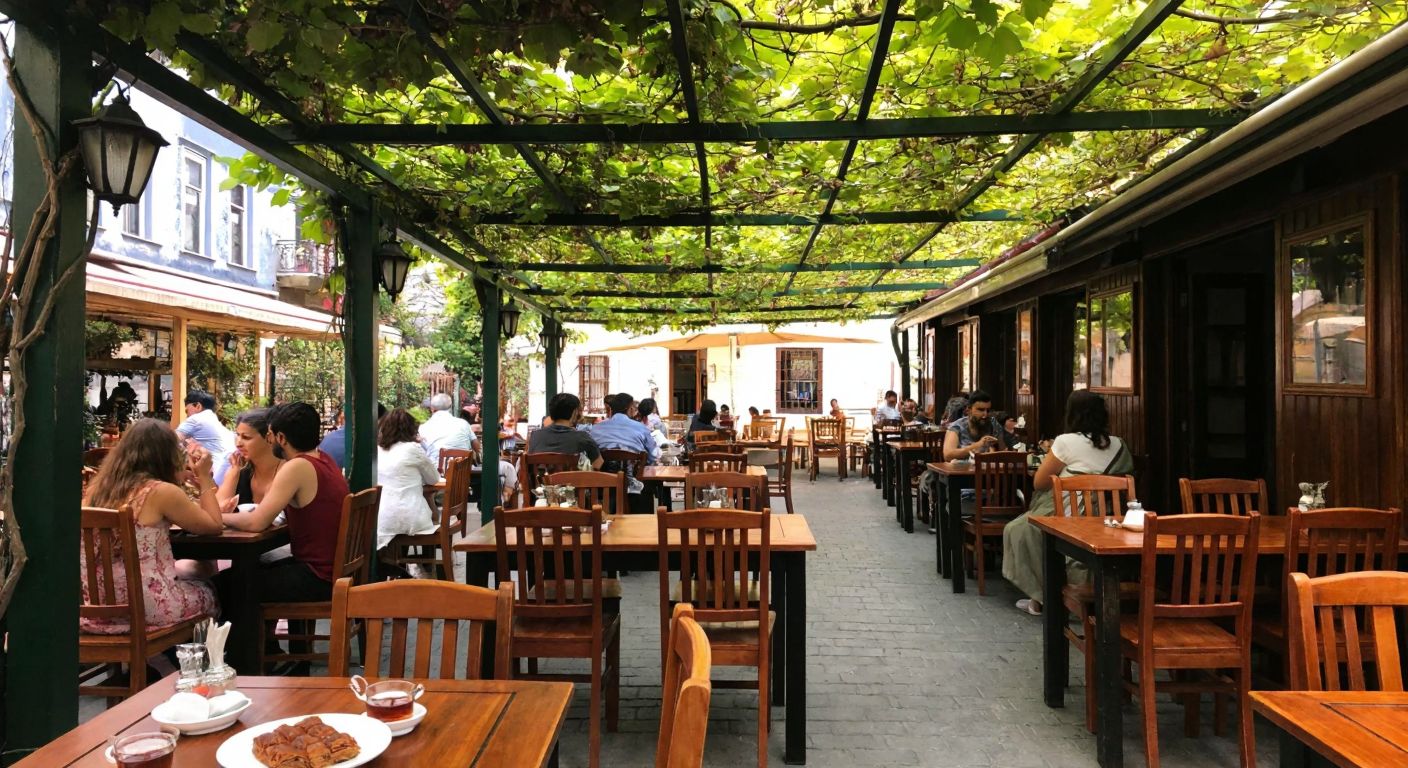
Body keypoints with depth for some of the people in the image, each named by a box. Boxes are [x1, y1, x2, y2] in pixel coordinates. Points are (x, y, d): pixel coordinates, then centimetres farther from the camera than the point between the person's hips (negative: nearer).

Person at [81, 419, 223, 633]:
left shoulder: (98, 486, 4)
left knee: (186, 572, 32)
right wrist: (204, 477, 6)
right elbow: (214, 525, -3)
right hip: (141, 608, -6)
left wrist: (185, 475, 19)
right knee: (209, 591, 24)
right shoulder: (162, 492, -15)